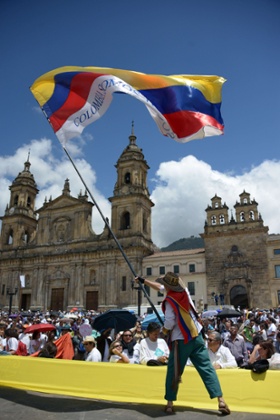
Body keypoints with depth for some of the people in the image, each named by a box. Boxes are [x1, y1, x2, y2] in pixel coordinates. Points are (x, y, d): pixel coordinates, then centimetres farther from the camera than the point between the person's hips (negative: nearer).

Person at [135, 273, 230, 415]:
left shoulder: (169, 301, -14)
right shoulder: (184, 291, 5)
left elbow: (169, 322, -18)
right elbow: (161, 288, 16)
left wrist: (164, 330, 7)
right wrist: (143, 281, 23)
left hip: (181, 340, -5)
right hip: (197, 337, 5)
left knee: (173, 371, 11)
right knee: (207, 368, 4)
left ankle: (170, 404, 17)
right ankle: (221, 401, -1)